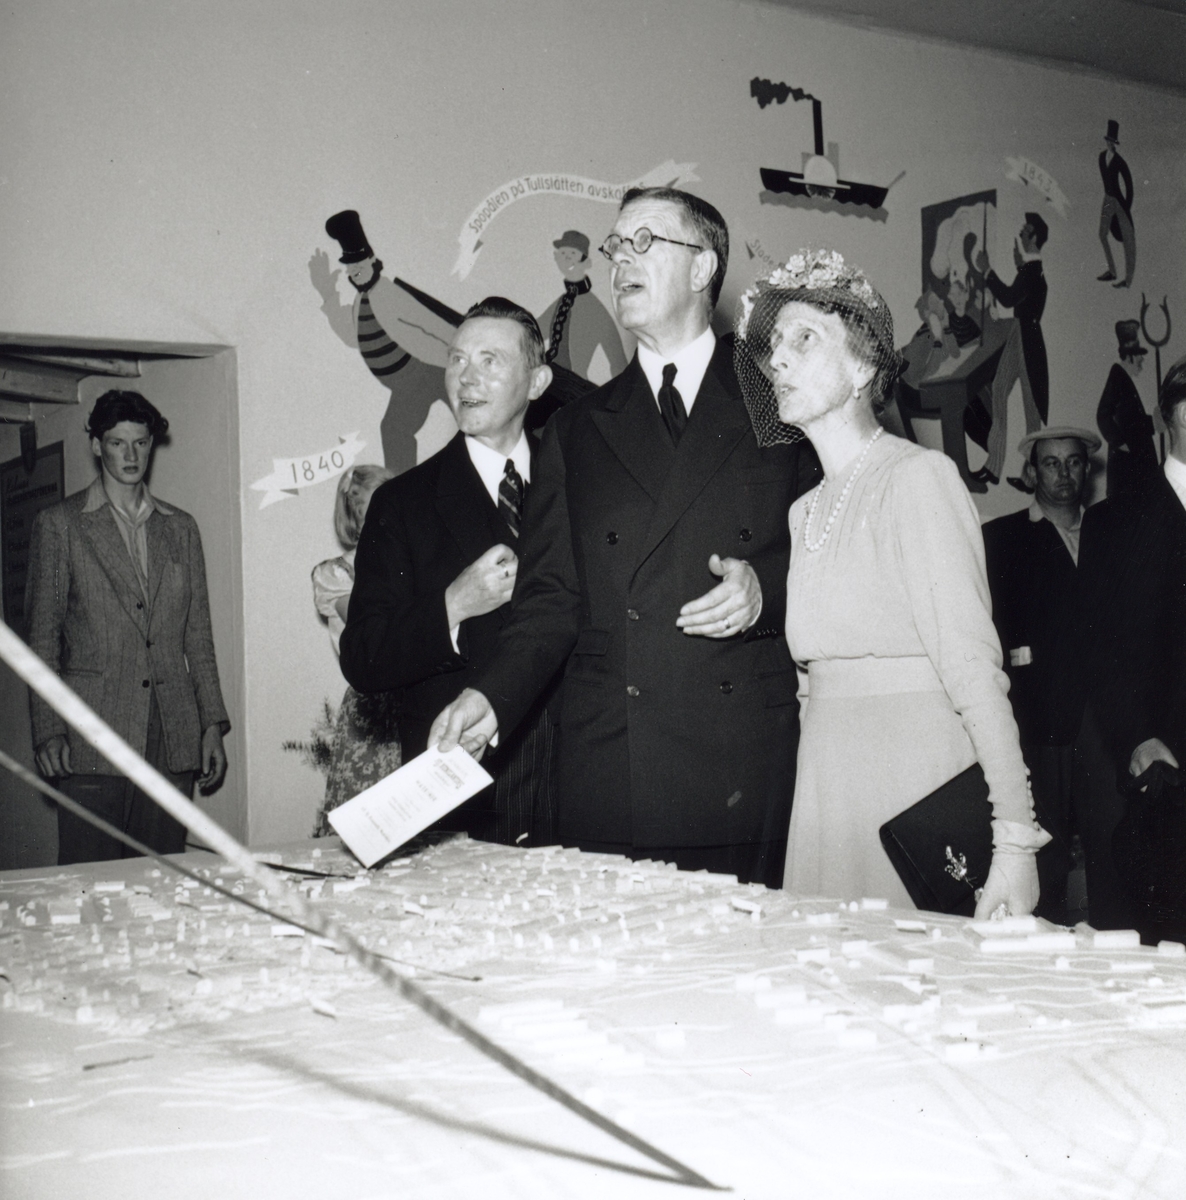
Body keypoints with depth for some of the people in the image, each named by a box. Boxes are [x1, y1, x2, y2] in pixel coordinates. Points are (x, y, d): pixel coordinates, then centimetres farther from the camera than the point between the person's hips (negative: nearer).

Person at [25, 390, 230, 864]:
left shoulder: (181, 528, 17)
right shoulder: (59, 524, 7)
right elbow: (42, 637, 3)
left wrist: (213, 724, 8)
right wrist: (48, 731, -6)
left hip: (173, 737, 3)